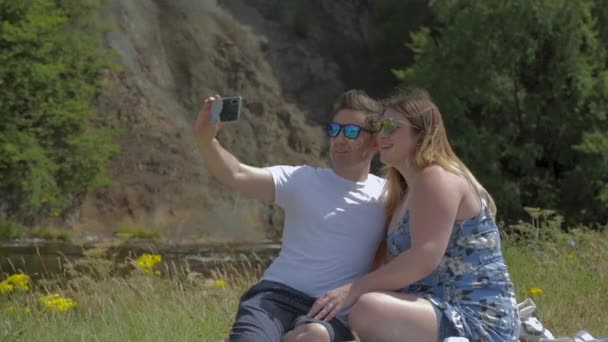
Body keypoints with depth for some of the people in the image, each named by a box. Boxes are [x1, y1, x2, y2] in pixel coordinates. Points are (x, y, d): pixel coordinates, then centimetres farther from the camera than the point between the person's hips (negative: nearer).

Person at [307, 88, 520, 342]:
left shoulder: (437, 178, -10)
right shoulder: (406, 191, 21)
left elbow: (425, 259, -23)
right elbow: (396, 264, 15)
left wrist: (353, 290, -24)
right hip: (449, 314, 11)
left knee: (369, 310, -35)